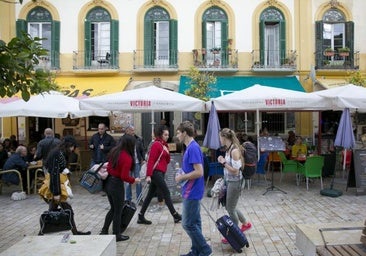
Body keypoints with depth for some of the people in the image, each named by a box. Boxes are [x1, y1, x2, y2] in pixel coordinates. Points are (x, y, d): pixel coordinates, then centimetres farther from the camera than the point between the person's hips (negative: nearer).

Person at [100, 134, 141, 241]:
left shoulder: (114, 152, 2)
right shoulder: (127, 157, -20)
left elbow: (109, 167, 11)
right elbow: (124, 176, -21)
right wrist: (134, 180, -6)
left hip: (108, 182, 8)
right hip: (117, 185, -8)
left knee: (113, 208, 24)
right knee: (118, 211, 9)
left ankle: (104, 231, 31)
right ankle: (117, 235, 22)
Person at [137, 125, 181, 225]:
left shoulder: (164, 145, 14)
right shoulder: (156, 144, -11)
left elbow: (168, 161, 14)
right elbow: (151, 160, -17)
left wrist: (167, 152, -4)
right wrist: (148, 175, -22)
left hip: (161, 172, 9)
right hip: (156, 172, -9)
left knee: (151, 194, 9)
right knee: (166, 193, -3)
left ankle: (141, 217, 14)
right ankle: (175, 215, 6)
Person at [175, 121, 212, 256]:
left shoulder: (193, 148, -19)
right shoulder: (190, 147, 10)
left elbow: (199, 172, -25)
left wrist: (182, 177, -14)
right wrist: (182, 176, 7)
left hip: (192, 193, -10)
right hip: (192, 192, 10)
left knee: (188, 224, -2)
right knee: (194, 223, 15)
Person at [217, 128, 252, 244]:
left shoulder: (234, 150, -21)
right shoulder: (228, 149, 5)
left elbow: (235, 171, -21)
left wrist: (223, 162, -18)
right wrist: (223, 161, 2)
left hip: (234, 182, -9)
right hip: (228, 181, 9)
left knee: (231, 209, 5)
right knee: (229, 207, 20)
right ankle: (246, 224, 41)